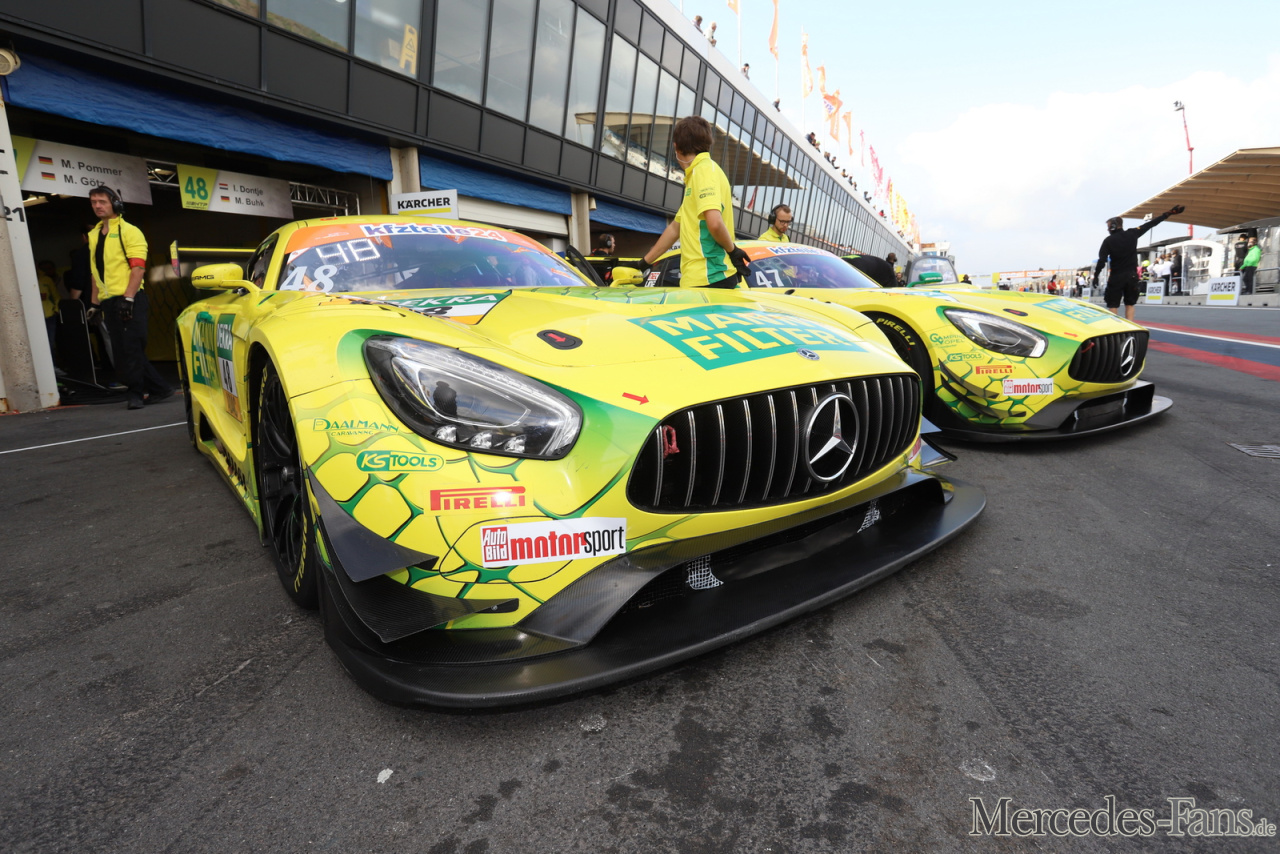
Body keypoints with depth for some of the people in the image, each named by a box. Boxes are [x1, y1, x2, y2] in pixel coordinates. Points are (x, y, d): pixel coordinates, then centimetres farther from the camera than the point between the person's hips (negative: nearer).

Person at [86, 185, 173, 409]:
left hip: (129, 300, -8)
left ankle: (136, 393, 0)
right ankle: (159, 388, 12)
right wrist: (95, 302, 17)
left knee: (131, 348, -8)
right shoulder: (94, 235, 18)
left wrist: (128, 298, -20)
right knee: (121, 351, 7)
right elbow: (96, 271, 22)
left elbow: (138, 267, -12)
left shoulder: (129, 231, -3)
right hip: (109, 302, 8)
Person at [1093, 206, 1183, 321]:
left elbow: (1102, 260, -11)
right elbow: (1150, 224, 8)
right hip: (1131, 276, 3)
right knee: (1129, 304, 11)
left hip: (1116, 277, -3)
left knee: (1113, 305, 1)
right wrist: (1169, 213, 18)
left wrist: (1095, 276, -5)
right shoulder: (1132, 234, 2)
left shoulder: (1108, 241, -6)